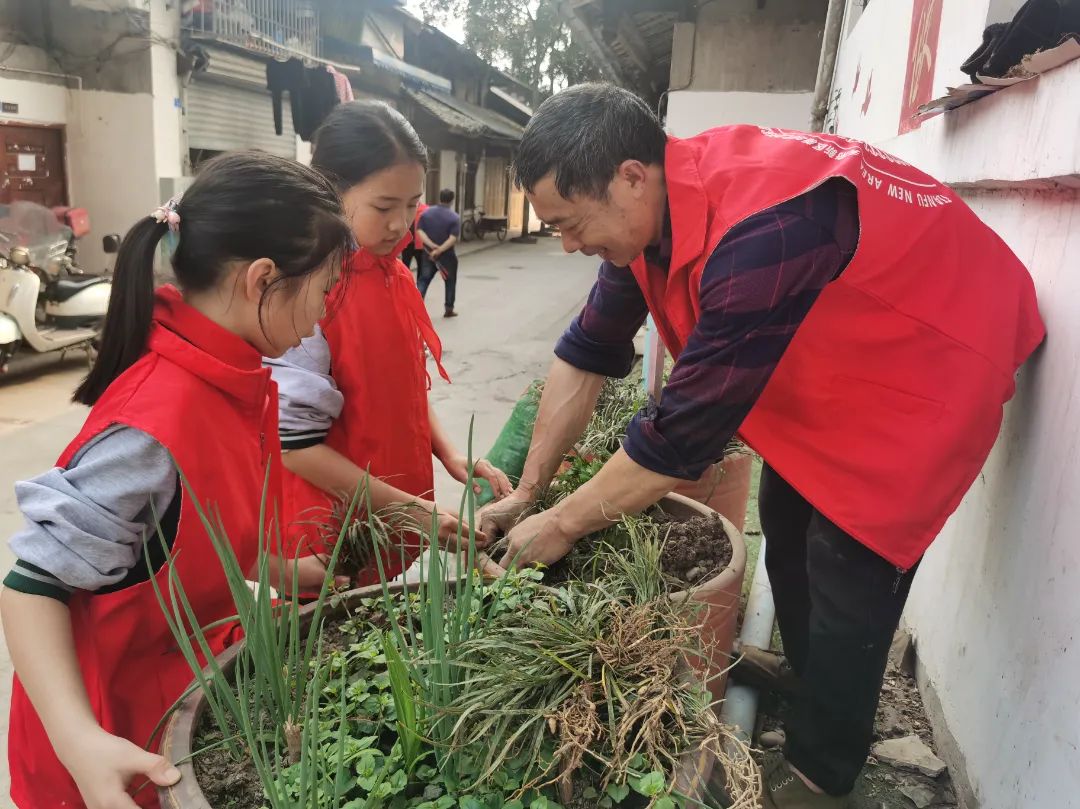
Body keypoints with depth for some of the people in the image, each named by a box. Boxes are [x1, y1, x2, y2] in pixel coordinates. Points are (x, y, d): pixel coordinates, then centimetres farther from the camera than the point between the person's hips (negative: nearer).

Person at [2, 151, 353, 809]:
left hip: (198, 670, 7)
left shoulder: (235, 380, -8)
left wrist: (298, 575, 6)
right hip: (125, 730, -7)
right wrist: (79, 741, -34)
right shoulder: (154, 425, -33)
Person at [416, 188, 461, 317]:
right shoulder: (454, 217, -10)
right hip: (447, 255, -2)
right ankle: (449, 309, 20)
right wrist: (439, 250, -22)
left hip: (428, 253, 3)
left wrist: (432, 246, -15)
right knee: (450, 282, 14)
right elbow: (453, 238, -21)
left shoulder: (426, 212, 1)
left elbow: (419, 231, -7)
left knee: (423, 280, 8)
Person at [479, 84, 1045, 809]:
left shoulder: (762, 226, -40)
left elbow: (686, 434, -35)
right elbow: (587, 355, -6)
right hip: (832, 360, 8)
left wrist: (562, 524, -21)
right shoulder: (649, 203, -12)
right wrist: (526, 492, -5)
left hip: (931, 357, -8)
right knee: (786, 521, 15)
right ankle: (804, 677, 40)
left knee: (848, 563, -5)